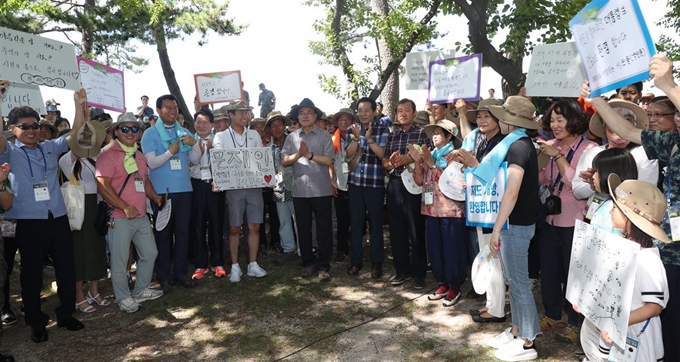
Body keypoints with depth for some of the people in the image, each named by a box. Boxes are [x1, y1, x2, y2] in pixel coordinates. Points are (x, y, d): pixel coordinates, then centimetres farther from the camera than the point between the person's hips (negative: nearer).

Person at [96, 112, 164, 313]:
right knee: (120, 260, 3)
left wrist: (154, 196, 5)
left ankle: (141, 290, 34)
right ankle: (123, 297, 20)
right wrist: (125, 208, -22)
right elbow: (103, 186, -18)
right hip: (119, 217, -8)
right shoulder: (109, 154, -10)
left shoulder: (139, 156, 15)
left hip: (141, 216, 8)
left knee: (150, 253, 16)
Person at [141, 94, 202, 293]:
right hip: (161, 190, -3)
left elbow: (195, 160, 6)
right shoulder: (150, 134, -1)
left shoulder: (184, 132, 10)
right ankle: (163, 276, 14)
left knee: (182, 232, 8)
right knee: (163, 233, 5)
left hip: (184, 189, 4)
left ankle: (181, 272, 18)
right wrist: (170, 151, -18)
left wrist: (195, 144, -10)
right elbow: (151, 163, -10)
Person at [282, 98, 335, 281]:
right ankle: (308, 262, 25)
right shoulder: (292, 137, 7)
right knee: (303, 229, 11)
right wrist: (298, 154, -16)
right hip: (300, 190, 3)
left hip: (321, 190, -3)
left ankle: (323, 266, 13)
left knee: (324, 229, 4)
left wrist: (310, 154, -17)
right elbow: (284, 161, 1)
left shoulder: (324, 135, 0)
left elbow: (329, 161, -8)